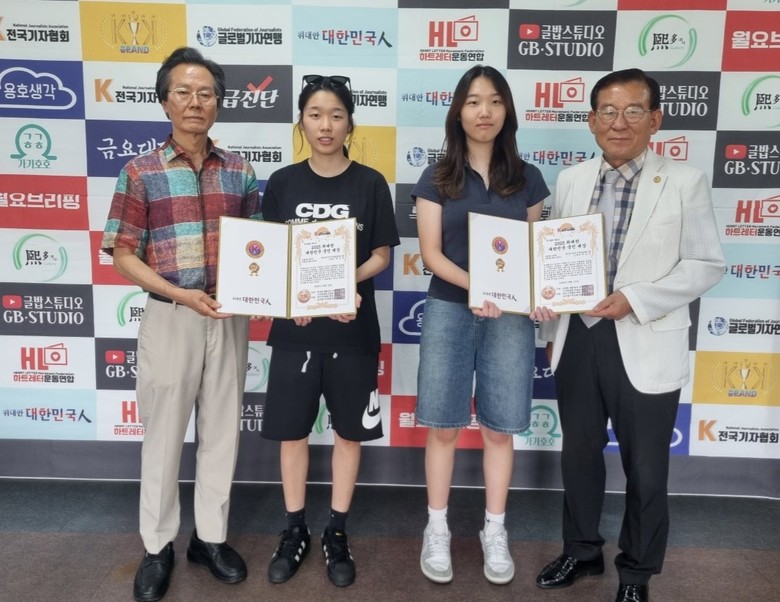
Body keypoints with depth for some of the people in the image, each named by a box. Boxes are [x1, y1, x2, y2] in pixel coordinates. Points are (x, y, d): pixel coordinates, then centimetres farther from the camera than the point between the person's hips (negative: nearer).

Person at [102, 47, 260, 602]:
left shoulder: (240, 171, 5)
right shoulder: (140, 172, -3)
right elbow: (123, 255, -4)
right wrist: (181, 294, -17)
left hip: (230, 317, 3)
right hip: (169, 316, -2)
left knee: (222, 431, 11)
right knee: (164, 434, 9)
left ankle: (211, 536, 29)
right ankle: (158, 545, 27)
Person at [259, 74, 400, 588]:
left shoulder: (371, 184, -2)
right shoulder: (282, 183, 2)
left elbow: (382, 256, 0)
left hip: (353, 328, -1)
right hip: (294, 327, 1)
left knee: (349, 430, 9)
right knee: (292, 429, 10)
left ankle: (337, 532, 27)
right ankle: (295, 530, 29)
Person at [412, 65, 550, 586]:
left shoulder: (526, 179, 7)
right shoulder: (437, 179, 2)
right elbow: (431, 253, -4)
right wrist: (472, 284, -22)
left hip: (510, 316, 1)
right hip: (449, 311, -1)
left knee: (499, 428, 7)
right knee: (444, 426, 5)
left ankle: (495, 531, 24)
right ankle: (438, 528, 22)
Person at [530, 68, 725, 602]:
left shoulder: (685, 182, -6)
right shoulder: (571, 180, 5)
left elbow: (706, 265, -8)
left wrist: (634, 300, -19)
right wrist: (551, 331, 4)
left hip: (645, 347, -3)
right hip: (577, 338, 4)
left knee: (646, 469, 11)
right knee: (579, 455, 18)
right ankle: (582, 551, 39)